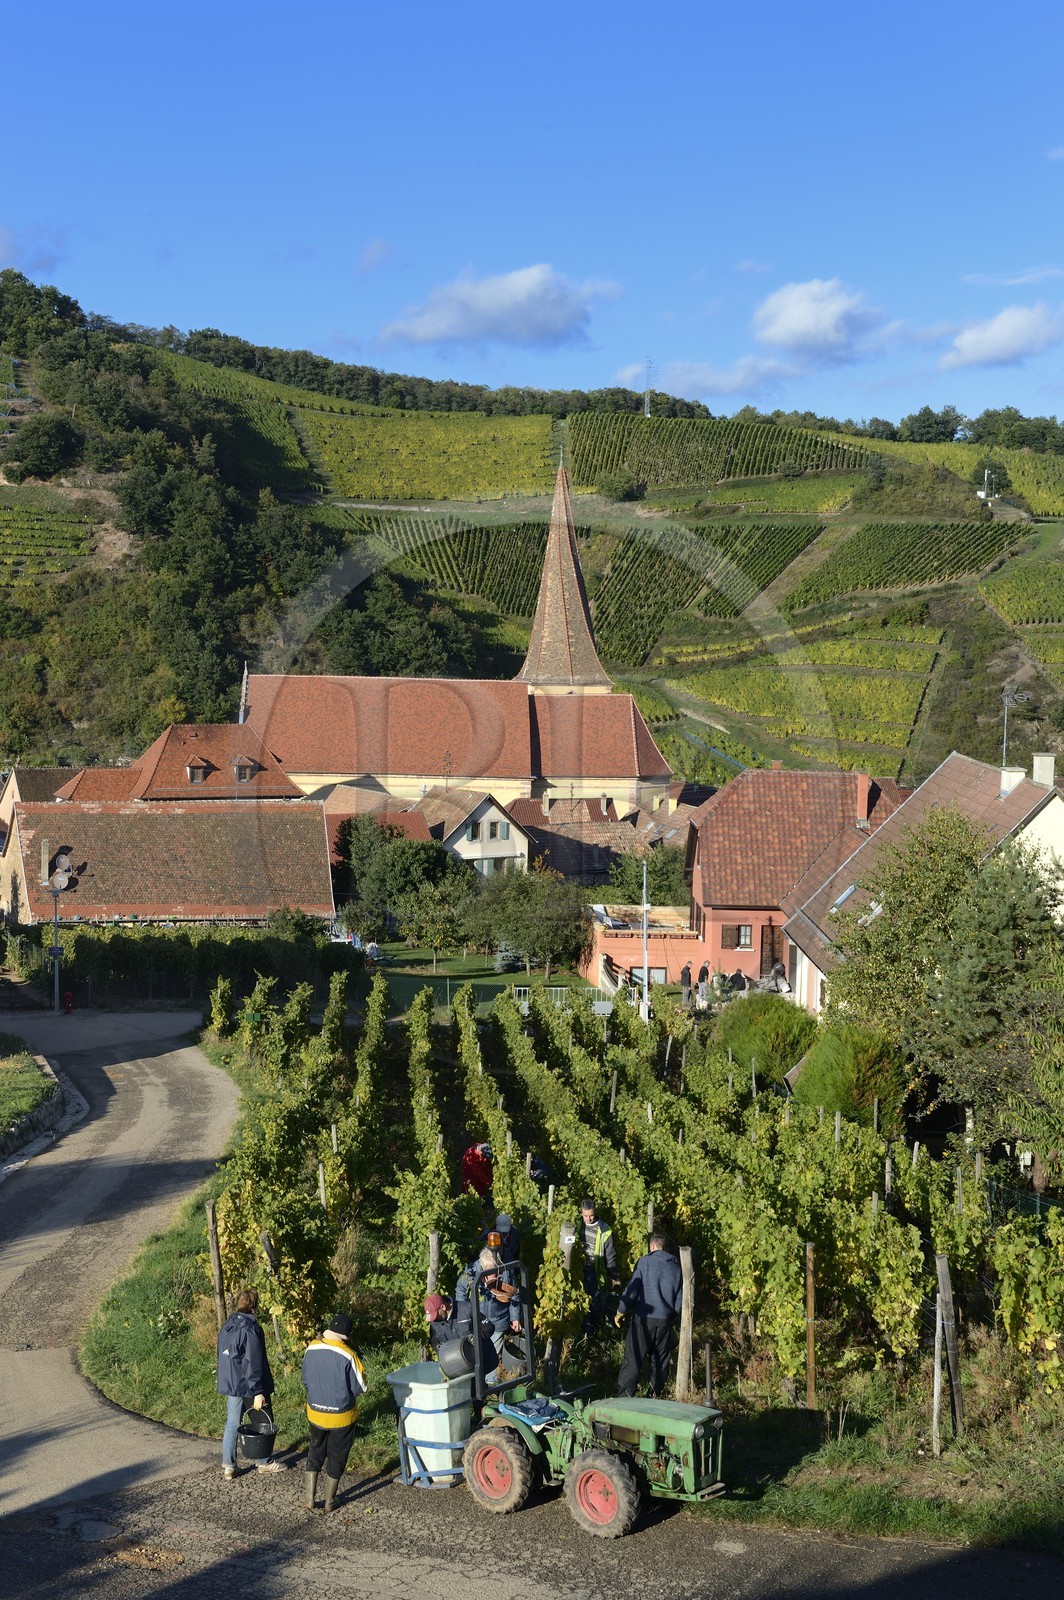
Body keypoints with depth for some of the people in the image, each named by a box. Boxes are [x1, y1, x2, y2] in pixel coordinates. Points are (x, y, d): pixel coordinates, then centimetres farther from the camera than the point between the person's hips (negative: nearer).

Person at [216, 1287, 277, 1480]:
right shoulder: (250, 1330, -20)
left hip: (230, 1384, 7)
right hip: (248, 1385, -7)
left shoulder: (227, 1325, 5)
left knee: (232, 1423, 12)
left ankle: (228, 1465, 12)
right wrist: (258, 1392, -21)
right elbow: (254, 1364, -22)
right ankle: (263, 1462, 18)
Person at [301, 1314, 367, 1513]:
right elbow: (360, 1387, -14)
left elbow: (305, 1379, 3)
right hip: (341, 1416, -3)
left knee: (315, 1452, 20)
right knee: (336, 1457, 13)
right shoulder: (347, 1356, -23)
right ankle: (330, 1501, 22)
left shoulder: (311, 1349, -10)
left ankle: (309, 1498, 19)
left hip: (315, 1412, 3)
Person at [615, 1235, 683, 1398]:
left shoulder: (644, 1262, -4)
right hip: (665, 1321, 4)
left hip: (643, 1319, -3)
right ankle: (655, 1395, 18)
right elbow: (679, 1298, 12)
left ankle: (624, 1395, -8)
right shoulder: (676, 1267, 8)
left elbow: (632, 1289, -8)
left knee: (633, 1359, -3)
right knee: (660, 1360, 14)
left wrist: (621, 1311, 2)